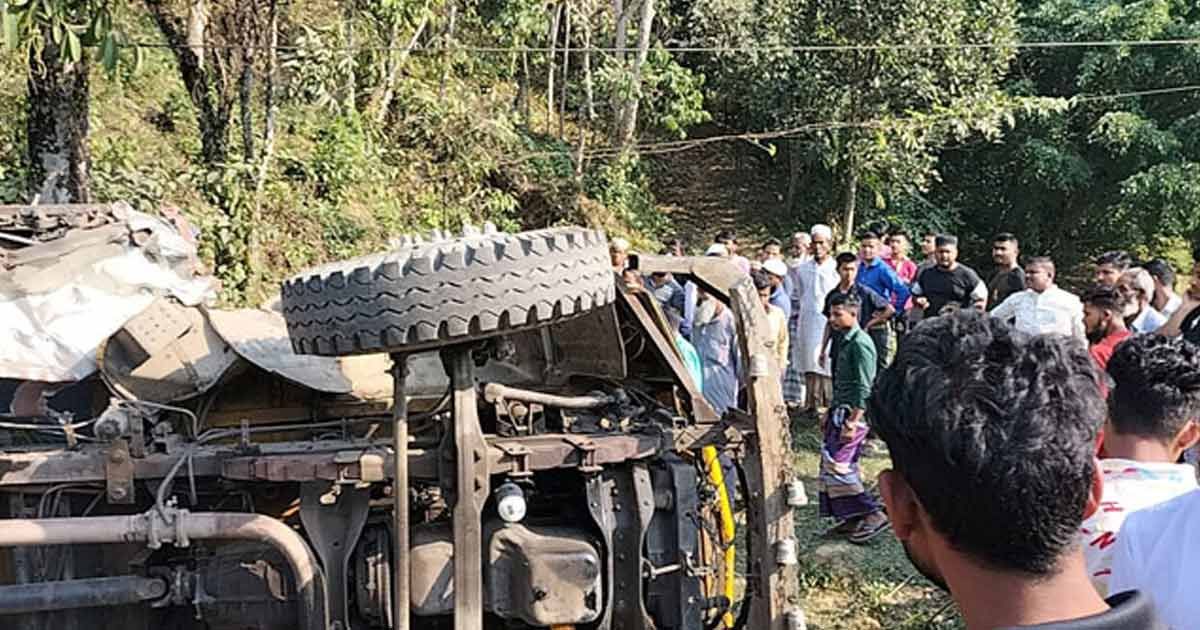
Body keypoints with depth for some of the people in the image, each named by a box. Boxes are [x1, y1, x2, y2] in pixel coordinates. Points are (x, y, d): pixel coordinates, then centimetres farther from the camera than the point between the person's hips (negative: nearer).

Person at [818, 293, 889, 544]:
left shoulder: (860, 343, -14)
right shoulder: (846, 342, 16)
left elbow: (864, 387, -19)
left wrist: (853, 422, -23)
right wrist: (830, 415, 23)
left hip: (853, 412, -10)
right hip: (841, 410, 10)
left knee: (836, 465, -13)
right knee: (840, 466, 11)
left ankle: (873, 514, -8)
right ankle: (852, 519, 17)